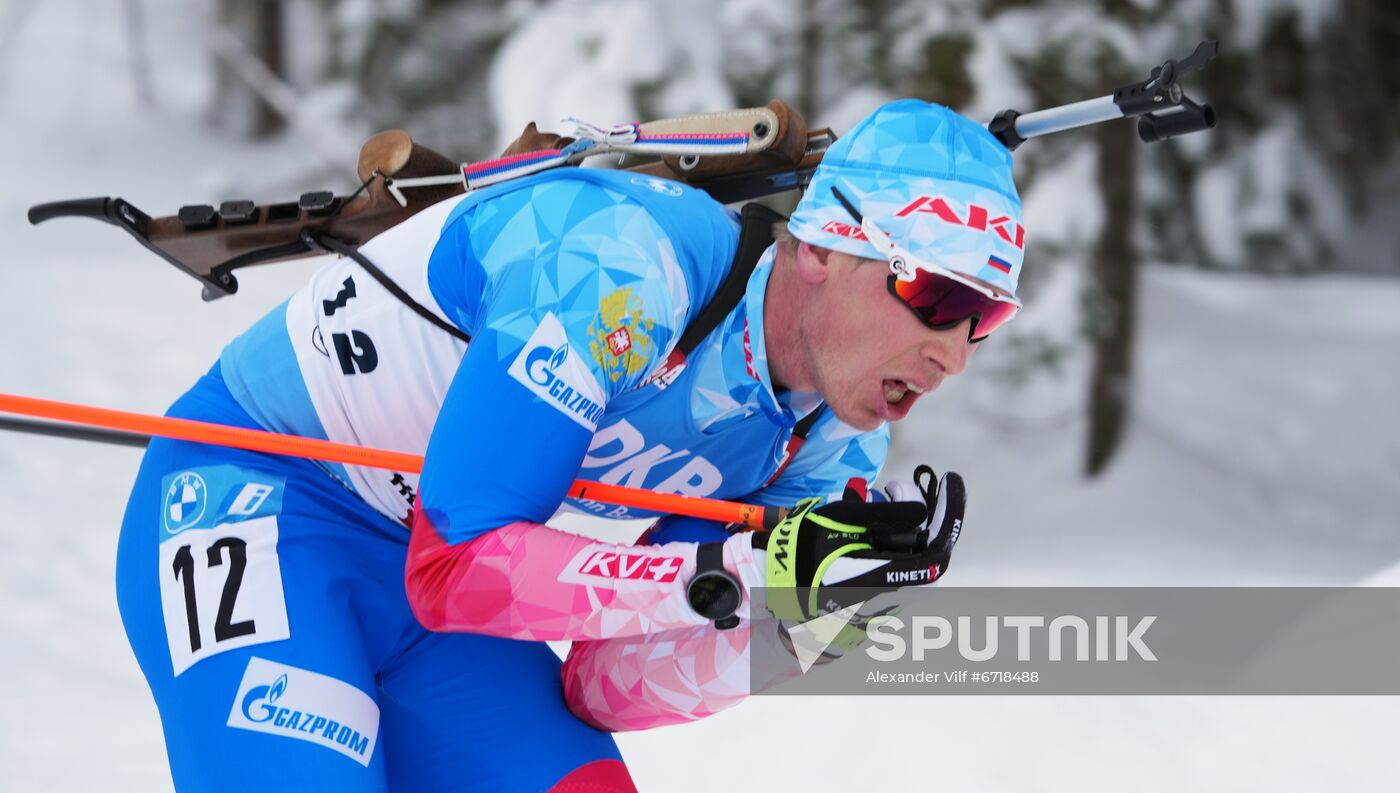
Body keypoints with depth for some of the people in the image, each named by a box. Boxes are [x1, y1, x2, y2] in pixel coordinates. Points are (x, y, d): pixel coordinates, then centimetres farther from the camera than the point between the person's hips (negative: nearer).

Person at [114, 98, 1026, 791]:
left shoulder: (831, 452, -5)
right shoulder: (620, 264, -29)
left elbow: (604, 685, -6)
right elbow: (458, 568, -30)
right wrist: (745, 574, -35)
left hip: (427, 574, 8)